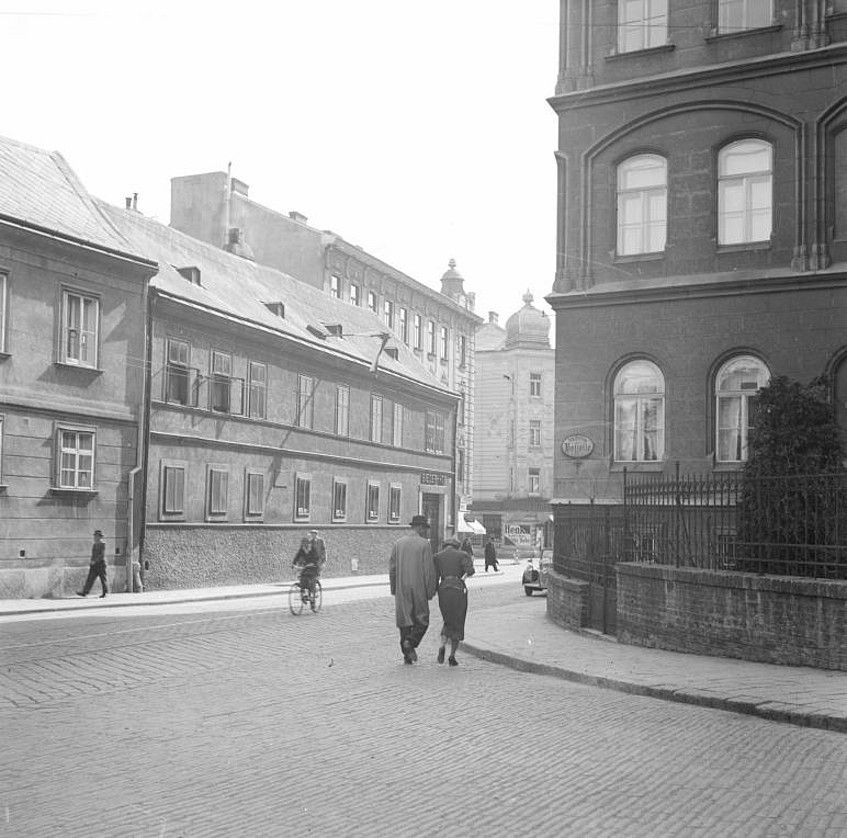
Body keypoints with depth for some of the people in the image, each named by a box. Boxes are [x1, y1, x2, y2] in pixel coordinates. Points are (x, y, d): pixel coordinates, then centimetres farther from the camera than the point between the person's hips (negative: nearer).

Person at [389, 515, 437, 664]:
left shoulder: (398, 543, 5)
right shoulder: (425, 544, -7)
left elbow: (392, 568, 6)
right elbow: (429, 570, -10)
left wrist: (393, 589, 14)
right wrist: (431, 591, -2)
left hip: (401, 589, 4)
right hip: (419, 589, -4)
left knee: (404, 620, 10)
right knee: (422, 620, 9)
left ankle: (407, 655, 9)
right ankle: (410, 642, -13)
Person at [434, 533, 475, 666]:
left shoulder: (437, 557, 10)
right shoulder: (462, 555, 5)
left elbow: (435, 577, 3)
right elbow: (470, 571, -12)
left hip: (443, 590, 2)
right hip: (459, 590, -2)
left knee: (448, 622, 20)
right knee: (458, 623, 12)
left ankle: (442, 646, -5)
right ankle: (452, 656, 6)